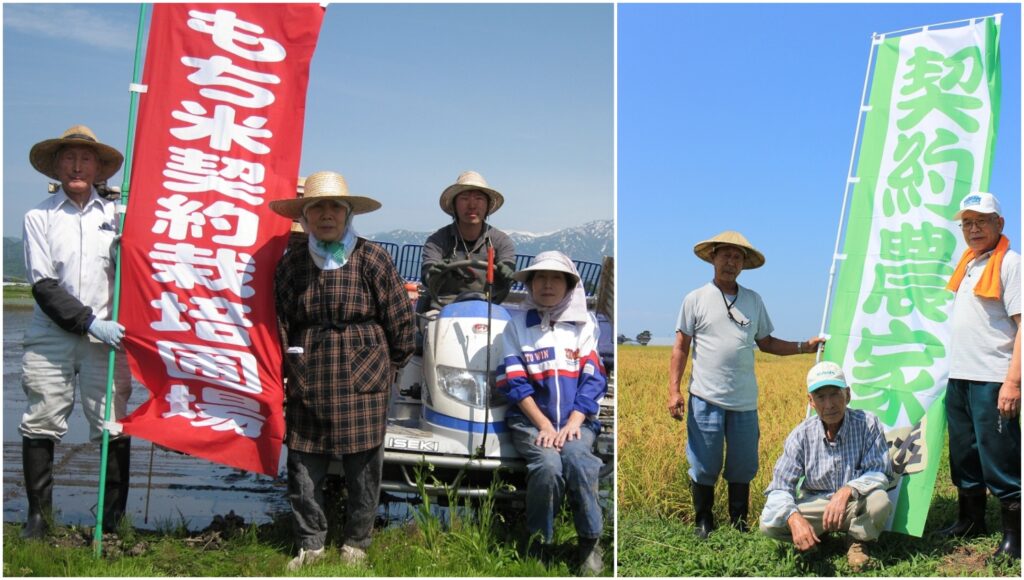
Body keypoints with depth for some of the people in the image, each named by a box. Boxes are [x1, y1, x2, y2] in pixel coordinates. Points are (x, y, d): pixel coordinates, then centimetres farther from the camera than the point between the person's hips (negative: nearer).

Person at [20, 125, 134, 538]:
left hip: (105, 335, 1)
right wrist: (89, 322, -11)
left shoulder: (115, 214, 11)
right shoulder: (40, 216, 5)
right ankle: (38, 516, 16)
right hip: (50, 336, 0)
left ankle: (112, 522, 6)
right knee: (40, 426, 1)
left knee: (113, 429, -3)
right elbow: (43, 285, -2)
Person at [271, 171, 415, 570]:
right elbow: (281, 324, 17)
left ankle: (356, 544, 21)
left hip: (361, 386, -3)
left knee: (362, 469, 4)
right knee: (303, 468, 6)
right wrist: (292, 368, 14)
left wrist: (389, 368, 7)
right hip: (307, 386, 3)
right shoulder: (291, 264, 9)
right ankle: (310, 544, 23)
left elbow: (400, 319, 1)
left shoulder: (371, 259, -3)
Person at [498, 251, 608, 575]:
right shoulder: (517, 325, 9)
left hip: (576, 419, 1)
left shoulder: (584, 324, 12)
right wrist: (543, 425, -11)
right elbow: (515, 382, 0)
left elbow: (593, 379, 3)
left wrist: (573, 423, -11)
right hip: (531, 419, -1)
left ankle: (590, 544, -12)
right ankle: (537, 546, -8)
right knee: (548, 465, -30)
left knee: (576, 459, -31)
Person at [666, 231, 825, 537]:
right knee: (704, 467, 3)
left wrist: (804, 346, 7)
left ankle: (739, 526, 24)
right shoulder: (696, 299, 1)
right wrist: (673, 390, -7)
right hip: (706, 399, -3)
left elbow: (766, 342, 18)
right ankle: (703, 524, 19)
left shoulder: (754, 300, 11)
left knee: (743, 467, 9)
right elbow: (681, 347, 1)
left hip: (745, 401, 3)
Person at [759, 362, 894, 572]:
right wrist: (794, 518, -36)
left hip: (855, 506, -1)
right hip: (815, 505, 1)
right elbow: (780, 488, -14)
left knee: (880, 502, -35)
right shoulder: (801, 435, -10)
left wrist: (847, 491, -38)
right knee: (769, 522, -24)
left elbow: (879, 473, -17)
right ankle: (815, 538, 8)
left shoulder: (868, 424, -14)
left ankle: (858, 542, -1)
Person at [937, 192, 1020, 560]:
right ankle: (970, 520, 32)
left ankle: (1013, 535, 7)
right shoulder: (968, 263, 16)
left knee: (1000, 460, -4)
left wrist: (1013, 382, -22)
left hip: (992, 381, -8)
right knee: (963, 456, 18)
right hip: (959, 377, 9)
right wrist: (955, 368, 16)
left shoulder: (1010, 263, -9)